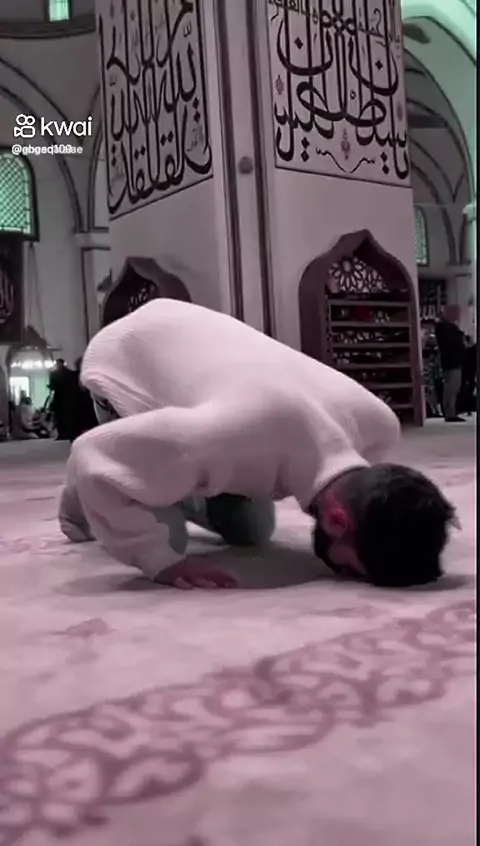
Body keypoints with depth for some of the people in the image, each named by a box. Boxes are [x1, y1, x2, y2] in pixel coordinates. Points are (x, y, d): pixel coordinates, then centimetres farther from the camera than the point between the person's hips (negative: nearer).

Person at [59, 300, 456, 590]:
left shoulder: (377, 423, -25)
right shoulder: (243, 432, -50)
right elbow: (95, 459, -41)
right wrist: (163, 560, -39)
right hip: (125, 359, -5)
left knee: (252, 531, 3)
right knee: (164, 534, -16)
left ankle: (178, 493, 32)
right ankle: (82, 501, 16)